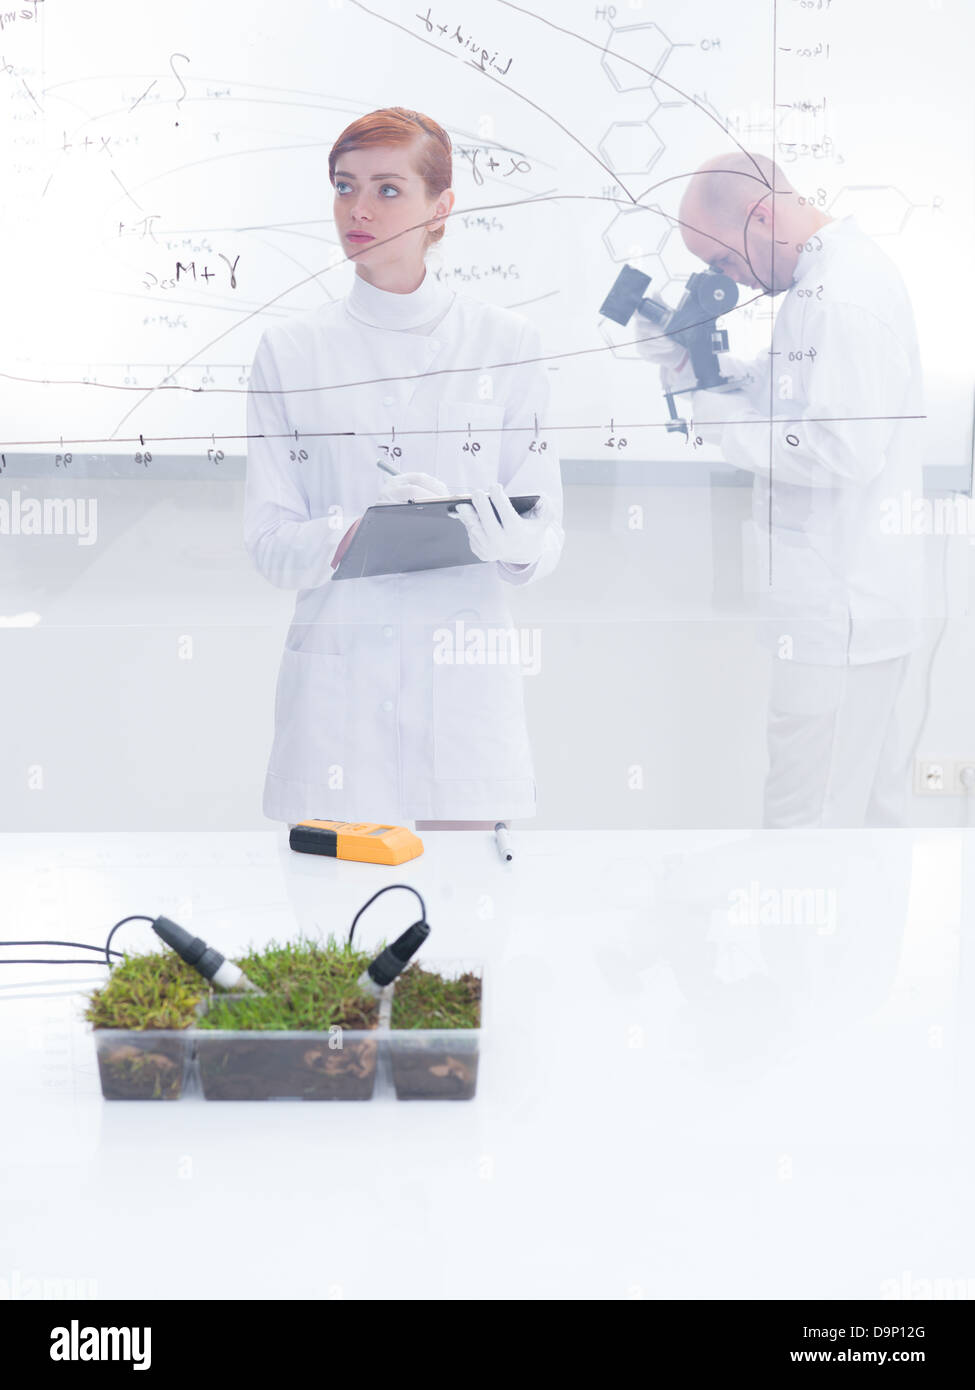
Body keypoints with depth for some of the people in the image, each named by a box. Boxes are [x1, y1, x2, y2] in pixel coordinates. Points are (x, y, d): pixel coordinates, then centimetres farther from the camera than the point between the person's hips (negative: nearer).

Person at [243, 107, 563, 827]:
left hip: (467, 680, 0)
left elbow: (547, 534, 3)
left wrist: (515, 543, -19)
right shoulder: (291, 350, 5)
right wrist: (360, 529, -20)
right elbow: (270, 542, -1)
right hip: (336, 679, 0)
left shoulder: (507, 342, 5)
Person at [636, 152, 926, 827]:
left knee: (810, 818, -3)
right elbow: (784, 401, 19)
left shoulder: (846, 298, -20)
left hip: (840, 615, -11)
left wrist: (723, 421, -16)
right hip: (860, 602, 11)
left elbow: (847, 450, -27)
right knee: (873, 804, 19)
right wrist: (692, 360, 5)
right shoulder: (835, 272, 13)